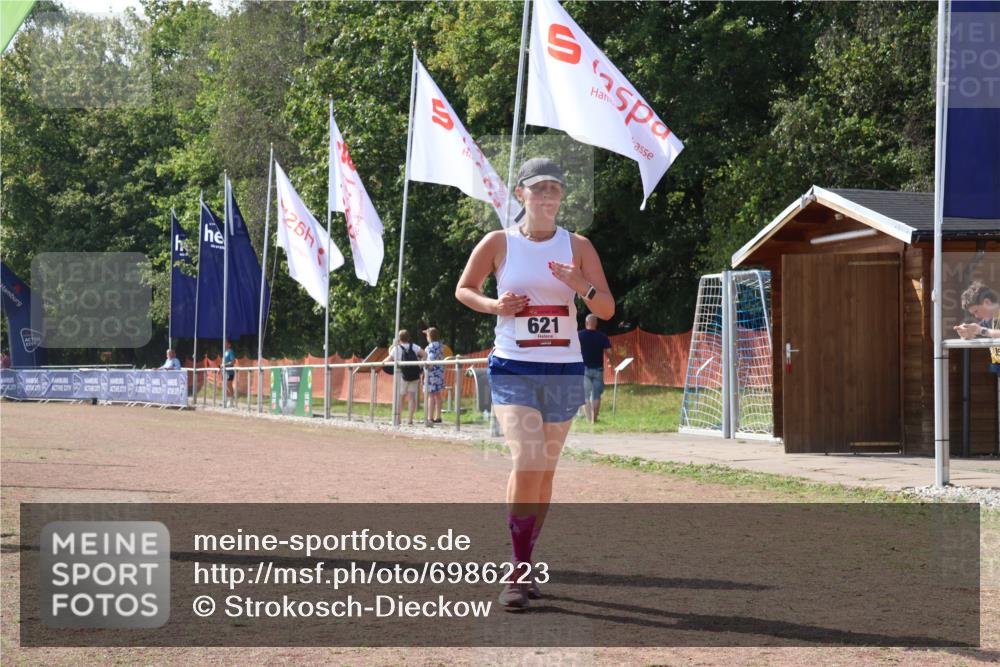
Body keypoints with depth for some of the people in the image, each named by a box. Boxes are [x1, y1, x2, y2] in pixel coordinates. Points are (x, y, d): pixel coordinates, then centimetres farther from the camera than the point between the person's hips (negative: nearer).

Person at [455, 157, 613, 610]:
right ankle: (518, 573, -9)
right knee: (527, 464, -17)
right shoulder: (499, 243, 0)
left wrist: (582, 286, -19)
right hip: (512, 369, -2)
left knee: (545, 471, 9)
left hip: (564, 371, 3)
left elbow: (607, 310, 2)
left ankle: (525, 565, 24)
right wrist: (494, 305, -8)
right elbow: (463, 289, 12)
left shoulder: (578, 246, 3)